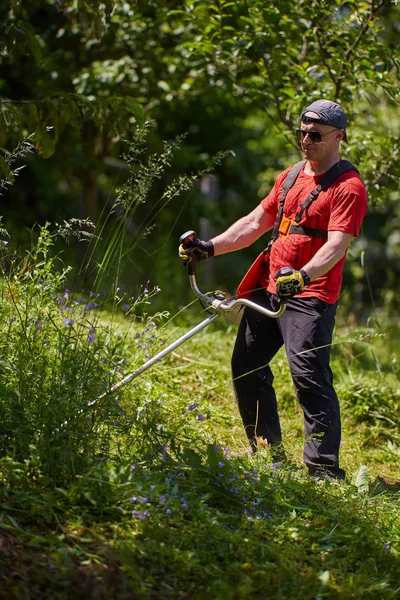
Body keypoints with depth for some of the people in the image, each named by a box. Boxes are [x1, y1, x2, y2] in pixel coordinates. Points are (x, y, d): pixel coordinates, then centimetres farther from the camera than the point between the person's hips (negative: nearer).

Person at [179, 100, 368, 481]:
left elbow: (337, 244, -22)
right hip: (269, 288, 9)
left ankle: (325, 469, -14)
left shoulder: (349, 187, -9)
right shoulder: (290, 177, 17)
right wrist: (210, 247, 13)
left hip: (310, 296, -8)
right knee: (246, 365, 11)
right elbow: (255, 223, 22)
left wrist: (303, 275, -39)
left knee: (309, 377, -17)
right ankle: (268, 450, 24)